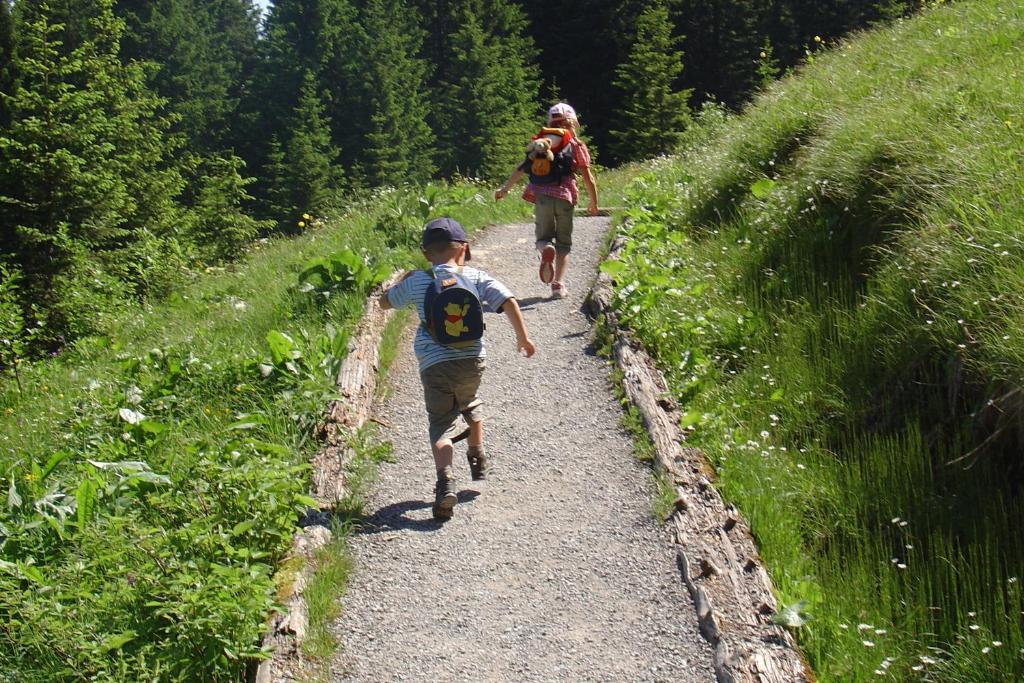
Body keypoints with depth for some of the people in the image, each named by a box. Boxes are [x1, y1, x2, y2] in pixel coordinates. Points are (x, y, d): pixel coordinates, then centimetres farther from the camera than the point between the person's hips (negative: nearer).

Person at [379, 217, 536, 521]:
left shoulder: (416, 281, 4)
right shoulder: (476, 277, 4)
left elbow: (384, 302, 18)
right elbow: (509, 302, -6)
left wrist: (403, 280, 33)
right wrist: (523, 337, 3)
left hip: (434, 366, -1)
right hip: (472, 360, 2)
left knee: (441, 424, 2)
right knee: (470, 406, 31)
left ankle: (445, 480, -22)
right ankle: (478, 459, 46)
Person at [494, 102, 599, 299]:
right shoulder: (577, 146, 10)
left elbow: (522, 168, 11)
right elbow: (588, 178, 7)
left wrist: (505, 188, 20)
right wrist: (594, 203, 18)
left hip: (541, 194, 1)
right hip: (565, 196, -1)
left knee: (544, 236, 14)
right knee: (563, 242, 12)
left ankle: (545, 249, -23)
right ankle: (559, 284, 0)